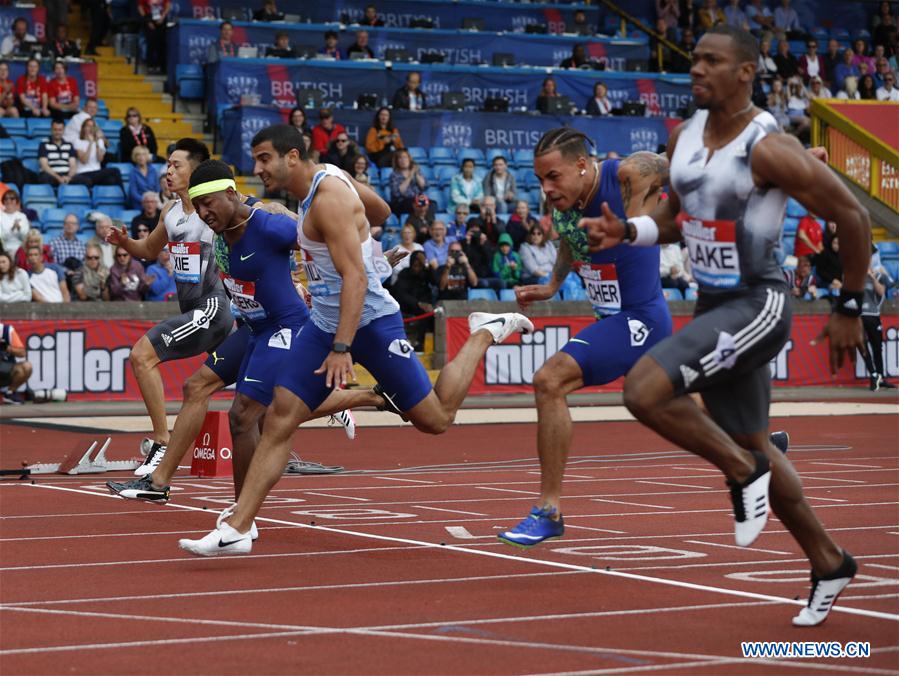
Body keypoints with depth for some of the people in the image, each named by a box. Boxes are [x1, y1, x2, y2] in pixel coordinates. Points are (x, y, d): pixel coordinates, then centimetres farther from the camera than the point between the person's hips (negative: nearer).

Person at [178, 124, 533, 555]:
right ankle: (236, 528, -7)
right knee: (279, 419, -4)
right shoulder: (325, 179, 9)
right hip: (324, 324, 9)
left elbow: (355, 277, -26)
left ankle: (486, 333, 22)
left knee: (436, 420, 1)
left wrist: (342, 348, -31)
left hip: (371, 323, -9)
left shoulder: (329, 200, -20)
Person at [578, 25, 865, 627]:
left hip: (758, 306, -9)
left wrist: (850, 309, -9)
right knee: (752, 446, 17)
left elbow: (852, 217, -14)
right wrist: (625, 231, 0)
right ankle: (830, 565, 33)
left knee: (645, 391, -24)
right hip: (715, 306, 9)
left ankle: (742, 470, -2)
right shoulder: (685, 137, 4)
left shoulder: (769, 148, -19)